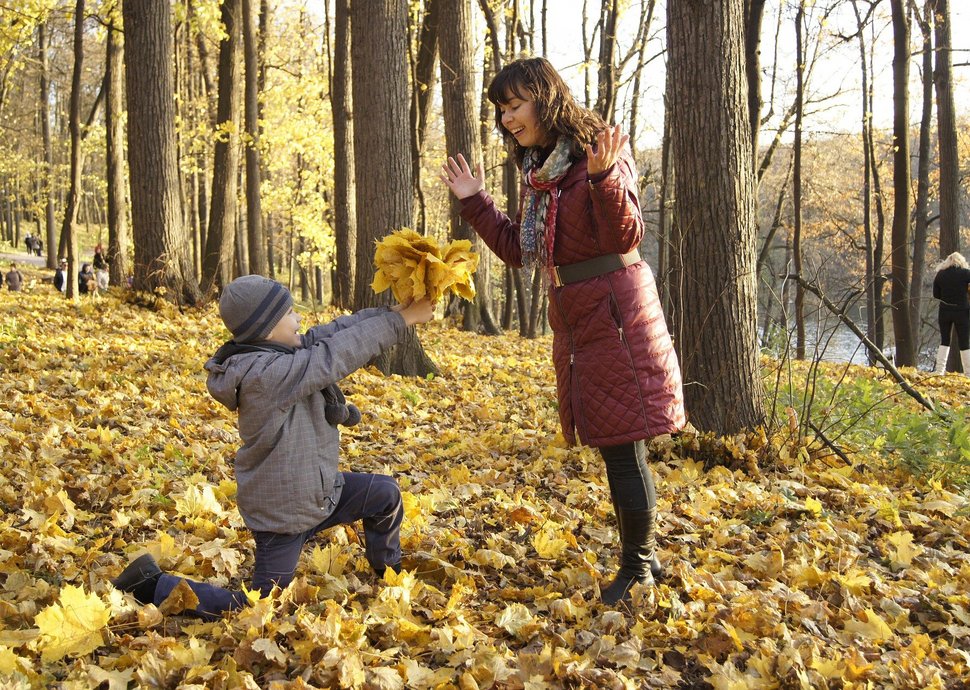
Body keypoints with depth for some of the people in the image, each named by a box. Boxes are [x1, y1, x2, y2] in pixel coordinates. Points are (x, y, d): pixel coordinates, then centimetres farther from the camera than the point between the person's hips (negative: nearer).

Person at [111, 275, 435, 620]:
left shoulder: (278, 353, -3)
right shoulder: (265, 374, -31)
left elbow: (331, 333, -2)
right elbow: (338, 353, -31)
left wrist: (390, 311, -12)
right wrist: (400, 320, -25)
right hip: (284, 513, -9)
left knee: (386, 494, 13)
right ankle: (153, 585, 14)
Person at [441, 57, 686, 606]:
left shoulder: (601, 151, -11)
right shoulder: (538, 170, 13)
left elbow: (625, 236, -19)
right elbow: (518, 251, 18)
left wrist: (603, 178, -34)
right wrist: (475, 203, 13)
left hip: (614, 309, -8)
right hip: (575, 316, 8)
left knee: (623, 441, -4)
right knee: (613, 442, 13)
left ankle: (638, 565, 10)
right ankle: (646, 555, 26)